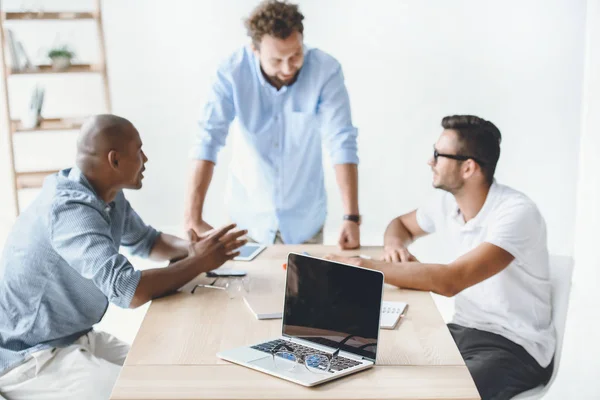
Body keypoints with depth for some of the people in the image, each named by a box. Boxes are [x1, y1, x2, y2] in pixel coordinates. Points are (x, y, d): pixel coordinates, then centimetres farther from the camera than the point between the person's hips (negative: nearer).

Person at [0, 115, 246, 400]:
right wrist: (200, 262, -24)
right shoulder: (71, 209, -29)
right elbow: (131, 291, -37)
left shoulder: (109, 196, 1)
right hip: (27, 357, -9)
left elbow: (146, 241, 18)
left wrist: (191, 247, -3)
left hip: (76, 338, 9)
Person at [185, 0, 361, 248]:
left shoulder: (326, 71, -20)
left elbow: (342, 144, -22)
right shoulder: (232, 72, -20)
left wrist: (351, 217, -29)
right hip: (248, 214, 0)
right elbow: (208, 141, -24)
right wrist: (193, 219, -31)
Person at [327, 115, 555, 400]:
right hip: (464, 329, 7)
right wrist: (394, 244, -4)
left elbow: (450, 281, -34)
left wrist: (364, 266, -30)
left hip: (515, 345, -6)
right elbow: (400, 224, 21)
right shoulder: (446, 202, 0)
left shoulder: (516, 213, -23)